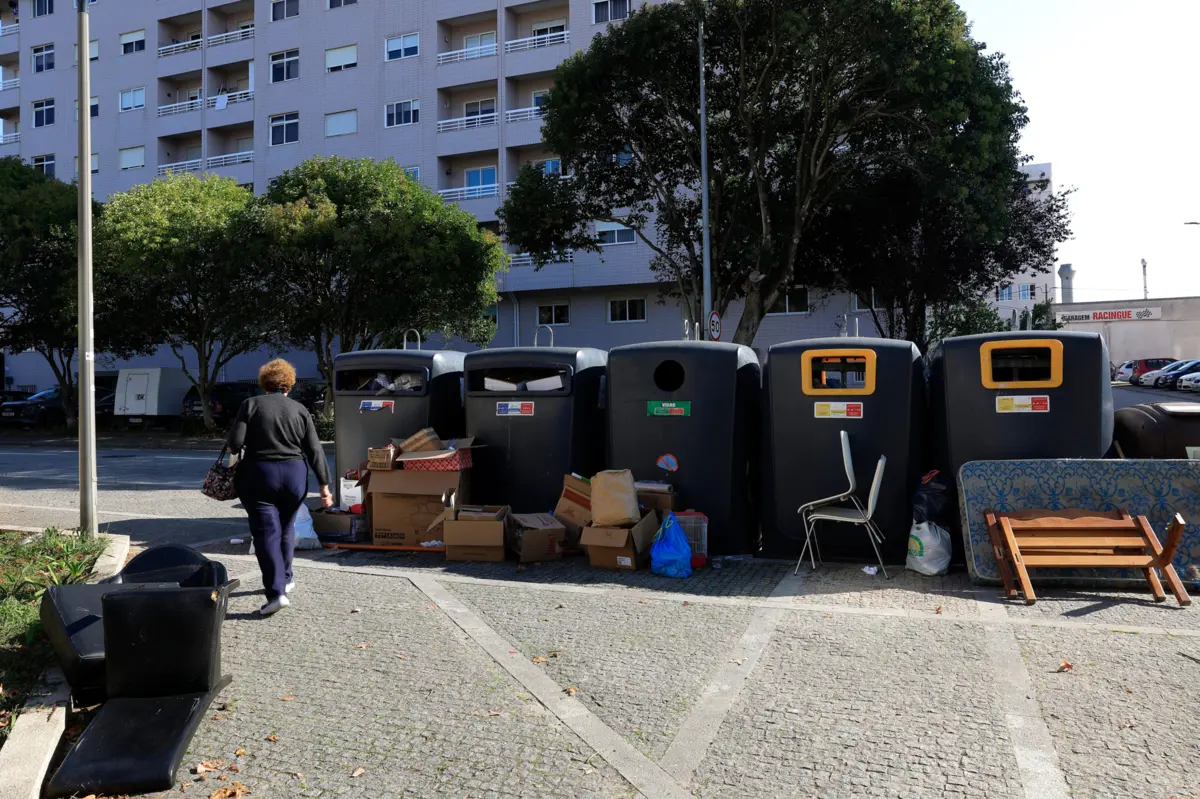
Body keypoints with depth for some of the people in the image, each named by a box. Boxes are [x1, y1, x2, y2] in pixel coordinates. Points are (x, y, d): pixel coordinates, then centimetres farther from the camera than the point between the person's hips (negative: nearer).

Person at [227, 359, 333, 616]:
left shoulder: (250, 405, -3)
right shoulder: (300, 410, 3)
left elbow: (234, 442, -11)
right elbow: (315, 450, -1)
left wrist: (236, 449, 13)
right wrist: (324, 484, 1)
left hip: (259, 474, -3)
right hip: (294, 475, 3)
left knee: (266, 532, -4)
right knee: (286, 528, 21)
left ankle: (276, 592, -13)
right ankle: (285, 579, 32)